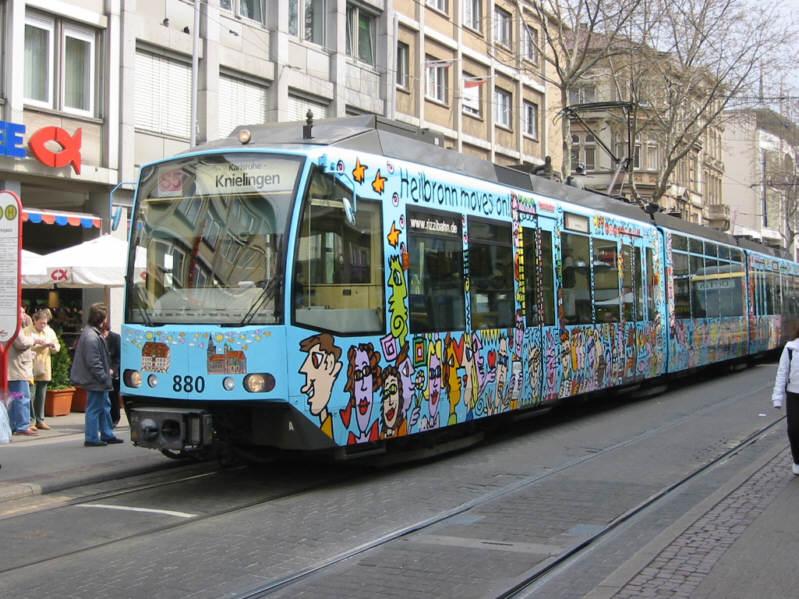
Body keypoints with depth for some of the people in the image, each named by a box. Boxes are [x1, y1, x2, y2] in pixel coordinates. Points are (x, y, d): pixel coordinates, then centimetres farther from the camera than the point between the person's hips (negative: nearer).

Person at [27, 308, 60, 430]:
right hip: (31, 370, -5)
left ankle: (40, 420, 16)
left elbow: (57, 348, 17)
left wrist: (53, 345, -4)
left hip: (44, 370, 5)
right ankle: (30, 420, 2)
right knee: (31, 396, -4)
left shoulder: (50, 332, 13)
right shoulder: (27, 331, -4)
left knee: (41, 396, 9)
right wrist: (34, 342, -19)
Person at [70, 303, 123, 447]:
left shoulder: (94, 333, 11)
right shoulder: (91, 337, -22)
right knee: (95, 408, -2)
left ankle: (107, 435, 26)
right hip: (95, 381, -11)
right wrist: (105, 378, -20)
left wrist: (106, 372, 16)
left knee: (104, 406, 17)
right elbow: (93, 363, -24)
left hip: (98, 380, 11)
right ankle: (92, 438, 6)